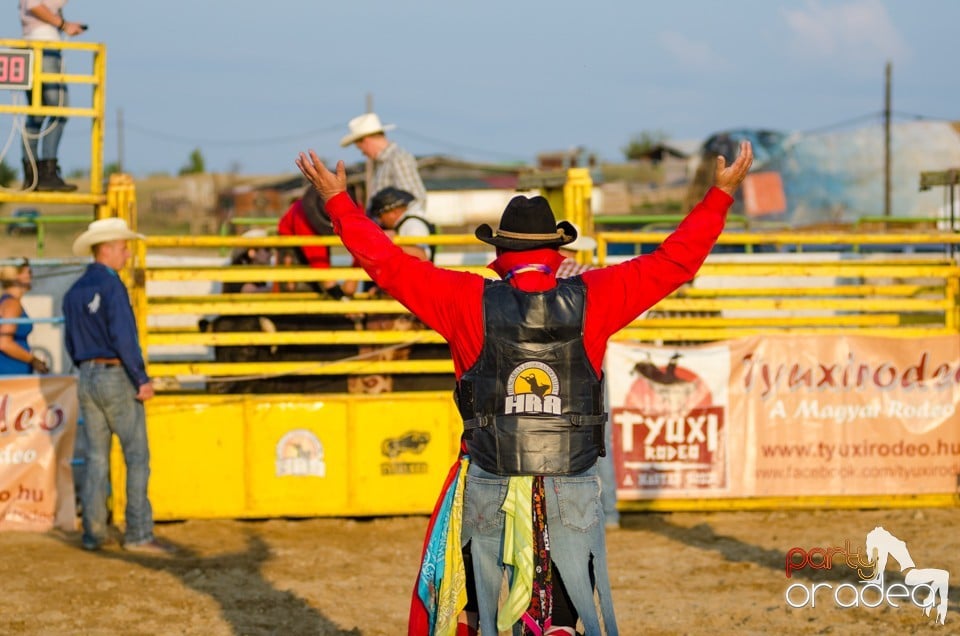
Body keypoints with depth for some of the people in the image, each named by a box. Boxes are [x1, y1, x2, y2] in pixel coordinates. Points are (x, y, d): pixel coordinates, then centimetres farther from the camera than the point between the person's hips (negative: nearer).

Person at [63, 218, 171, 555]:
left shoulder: (74, 291, 10)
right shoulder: (111, 285, -14)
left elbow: (71, 343, 14)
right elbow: (123, 337, -18)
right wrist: (141, 379, -14)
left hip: (87, 378, 8)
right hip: (116, 376, -7)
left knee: (96, 458, 11)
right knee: (137, 457, -2)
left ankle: (93, 533, 11)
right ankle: (138, 533, -4)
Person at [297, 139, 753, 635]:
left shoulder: (470, 301, -4)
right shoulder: (592, 299, -3)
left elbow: (389, 264, 2)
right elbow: (675, 261, 4)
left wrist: (337, 201, 12)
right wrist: (721, 194, 13)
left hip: (487, 489, 0)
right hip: (573, 493, 0)